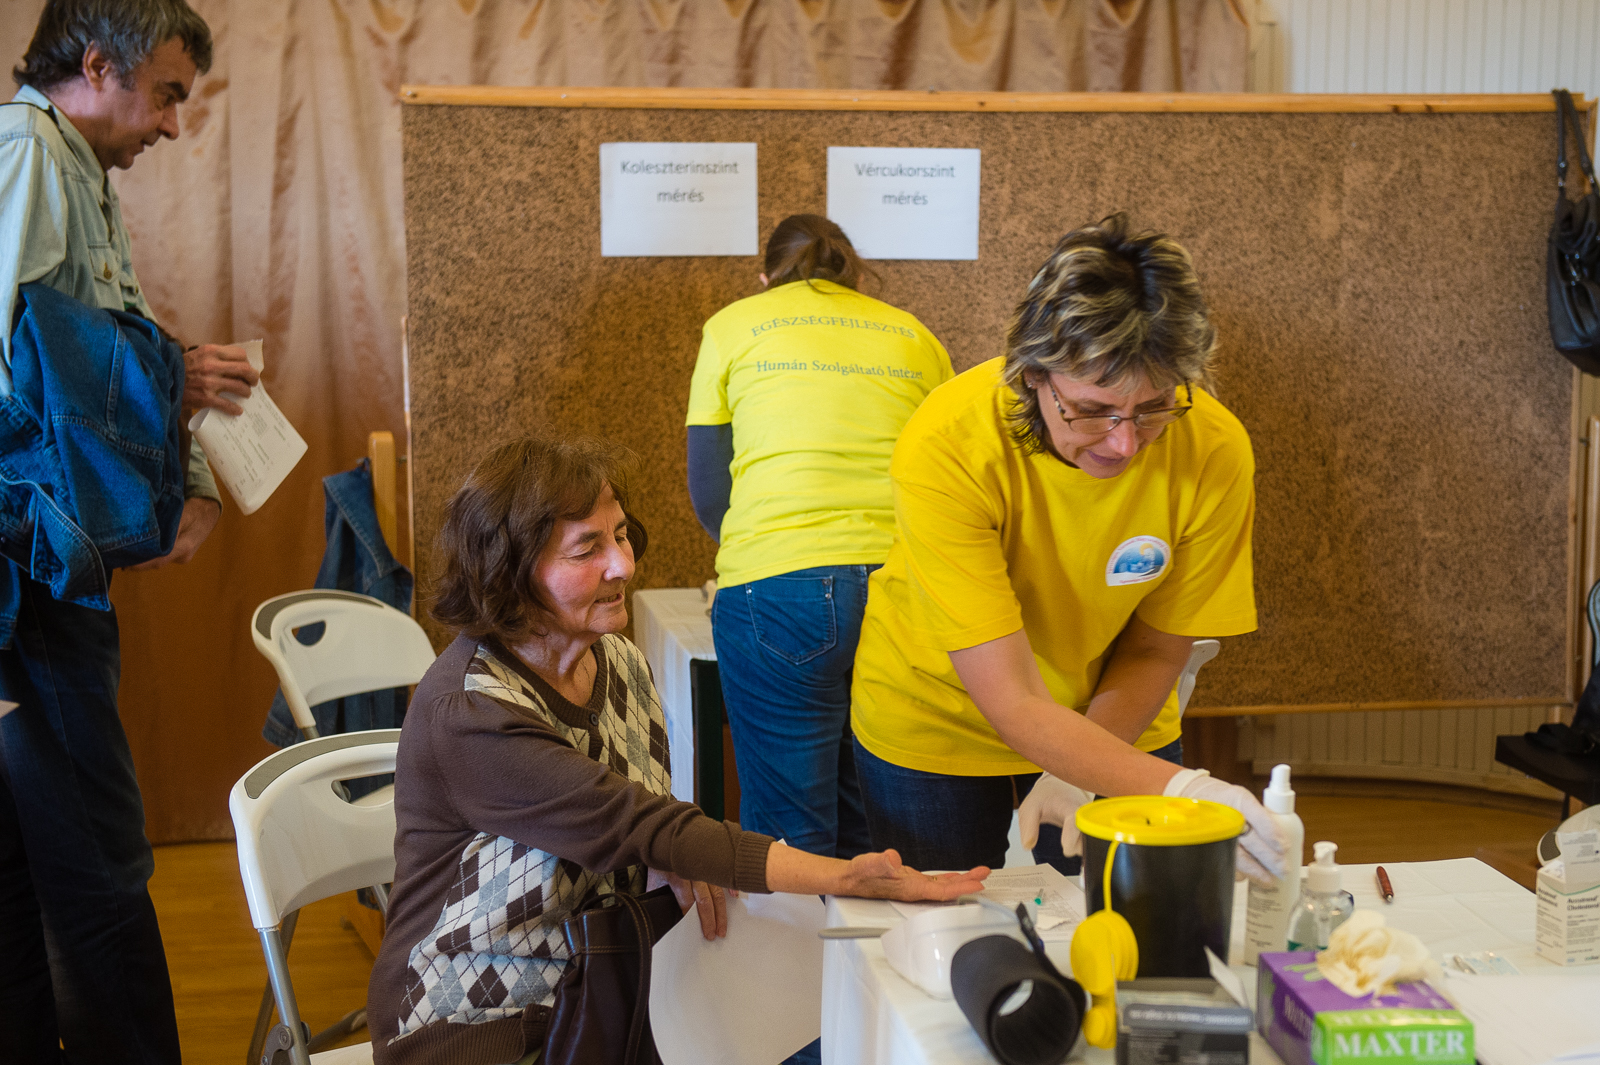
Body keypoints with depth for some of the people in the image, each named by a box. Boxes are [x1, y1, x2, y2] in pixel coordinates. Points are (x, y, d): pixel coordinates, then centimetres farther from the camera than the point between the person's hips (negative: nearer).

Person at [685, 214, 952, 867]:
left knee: (787, 842, 4)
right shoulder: (913, 335, 19)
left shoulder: (733, 326, 14)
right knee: (876, 839, 13)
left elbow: (708, 492, 14)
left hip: (778, 589, -2)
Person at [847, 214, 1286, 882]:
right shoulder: (944, 449, -34)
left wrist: (1077, 777, -23)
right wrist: (1179, 788, -44)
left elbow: (1153, 650, -10)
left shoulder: (1213, 451, -25)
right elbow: (1010, 702, -35)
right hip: (939, 722, -2)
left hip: (1114, 727, 2)